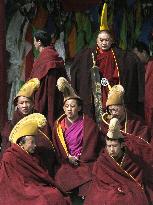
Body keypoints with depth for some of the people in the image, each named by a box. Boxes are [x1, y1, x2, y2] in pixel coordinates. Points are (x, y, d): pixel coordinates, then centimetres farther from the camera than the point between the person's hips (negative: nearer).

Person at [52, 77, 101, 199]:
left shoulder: (88, 124, -1)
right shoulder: (59, 125, 9)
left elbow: (91, 147, -1)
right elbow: (57, 148, 10)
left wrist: (77, 159, -5)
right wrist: (68, 158, -6)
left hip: (85, 163, -3)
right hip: (66, 163, 3)